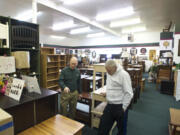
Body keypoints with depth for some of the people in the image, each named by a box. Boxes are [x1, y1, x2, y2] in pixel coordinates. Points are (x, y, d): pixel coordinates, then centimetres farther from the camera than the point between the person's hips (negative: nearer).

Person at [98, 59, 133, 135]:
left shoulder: (123, 74, -19)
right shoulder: (109, 73, 4)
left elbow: (128, 93, -18)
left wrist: (124, 107, -15)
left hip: (119, 107, -6)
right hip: (109, 105, 6)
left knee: (121, 129, 17)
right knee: (103, 127, 14)